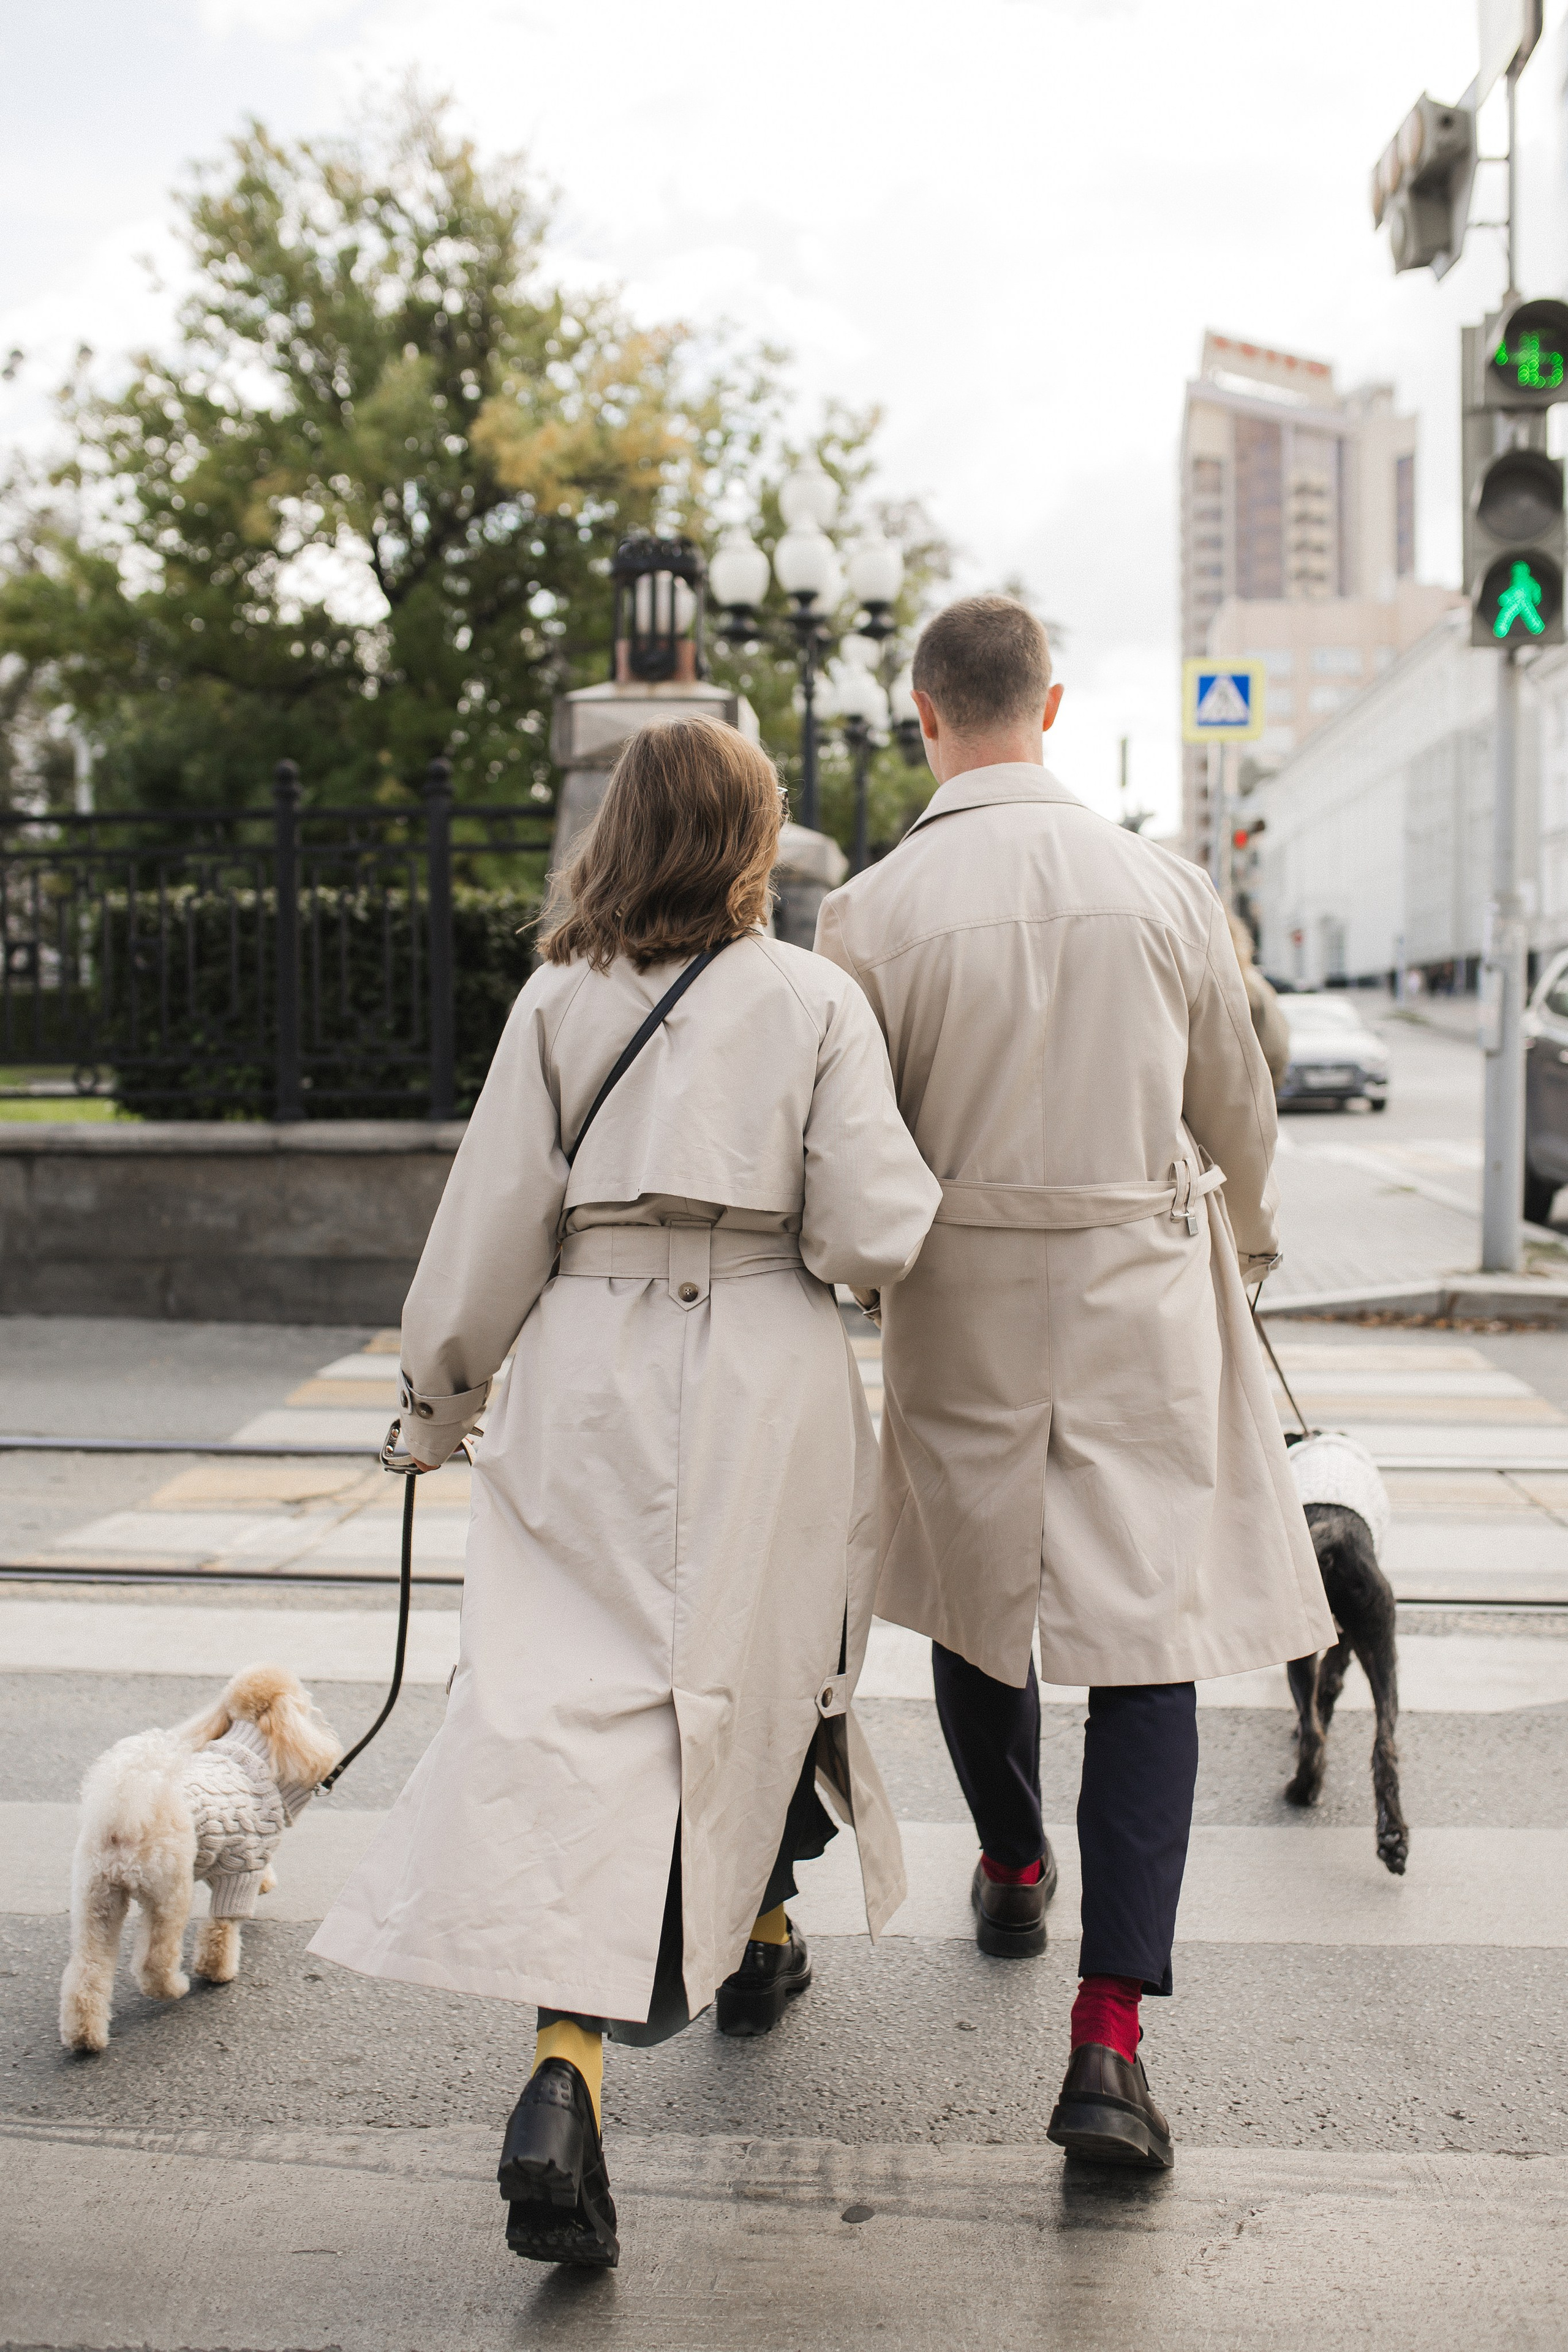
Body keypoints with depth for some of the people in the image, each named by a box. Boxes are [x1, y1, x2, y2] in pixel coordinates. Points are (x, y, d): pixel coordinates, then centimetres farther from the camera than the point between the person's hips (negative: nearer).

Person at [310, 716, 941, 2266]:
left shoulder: (560, 1001, 3)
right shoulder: (817, 1003, -2)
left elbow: (493, 1223, 5)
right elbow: (868, 1237, -7)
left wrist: (442, 1396, 16)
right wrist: (931, 1194, 15)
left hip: (589, 1381, 1)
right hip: (766, 1385, 0)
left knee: (572, 1699, -4)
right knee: (755, 1674, 20)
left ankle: (565, 2070, -19)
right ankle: (755, 1939, 42)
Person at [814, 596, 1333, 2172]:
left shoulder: (872, 915, -10)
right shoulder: (1165, 890, -4)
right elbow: (1236, 1113, 8)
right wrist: (1246, 1248, 27)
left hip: (958, 1299, 0)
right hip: (1139, 1294, 0)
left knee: (973, 1597, 22)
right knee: (1145, 1641, 1)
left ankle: (1011, 1877, 44)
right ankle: (1107, 2037, -7)